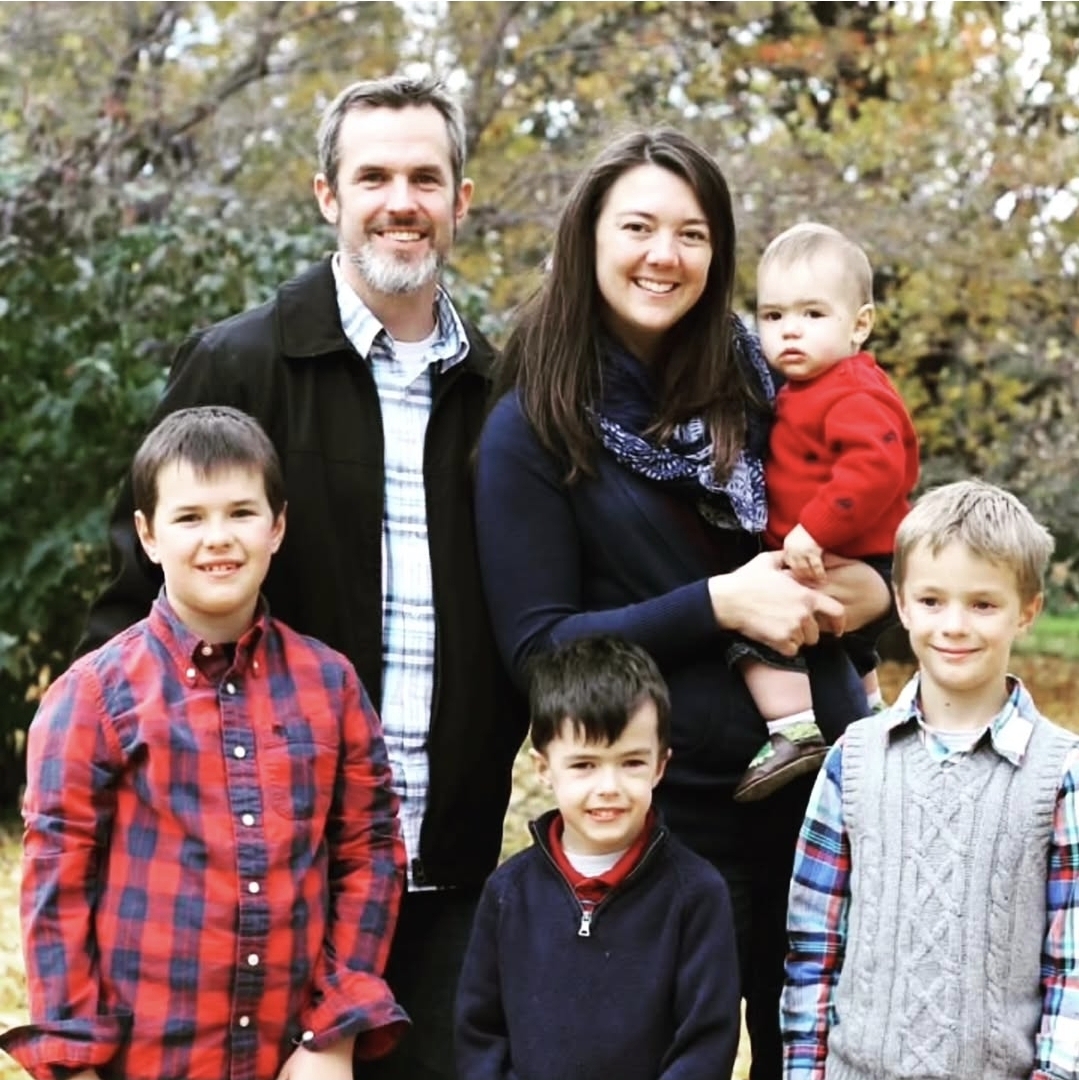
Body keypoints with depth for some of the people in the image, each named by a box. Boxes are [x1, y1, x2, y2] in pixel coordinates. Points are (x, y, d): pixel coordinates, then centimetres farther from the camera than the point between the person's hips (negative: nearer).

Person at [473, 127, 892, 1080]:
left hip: (827, 780, 4)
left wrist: (869, 587, -8)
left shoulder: (759, 381, 4)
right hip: (669, 811, -4)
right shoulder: (535, 427, -6)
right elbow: (536, 646, -11)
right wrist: (717, 606, -20)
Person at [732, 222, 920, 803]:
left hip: (850, 569, -11)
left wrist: (814, 531, -37)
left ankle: (796, 732, -21)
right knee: (845, 645, 33)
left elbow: (875, 466, -36)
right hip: (848, 568, 11)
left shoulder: (853, 396, -22)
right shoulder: (797, 392, 10)